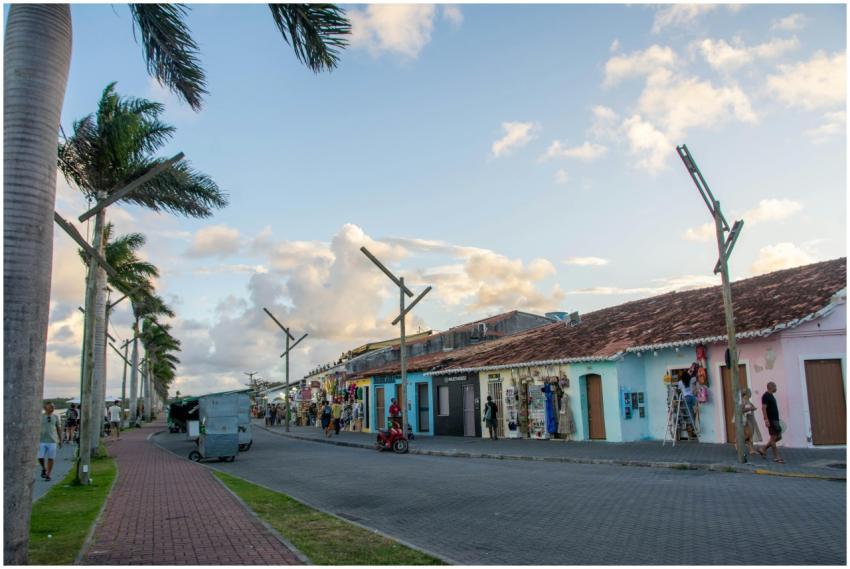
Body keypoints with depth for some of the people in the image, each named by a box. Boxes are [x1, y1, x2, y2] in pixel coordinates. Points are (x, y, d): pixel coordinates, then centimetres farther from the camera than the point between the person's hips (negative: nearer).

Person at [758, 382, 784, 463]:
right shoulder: (766, 396, -12)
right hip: (771, 420, -10)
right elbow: (763, 408, -20)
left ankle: (763, 449, 19)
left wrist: (777, 419, 23)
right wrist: (766, 419, -26)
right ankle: (776, 457, -1)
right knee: (774, 437, -5)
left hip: (775, 420, 10)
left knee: (779, 437, 11)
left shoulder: (771, 396, 17)